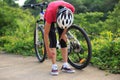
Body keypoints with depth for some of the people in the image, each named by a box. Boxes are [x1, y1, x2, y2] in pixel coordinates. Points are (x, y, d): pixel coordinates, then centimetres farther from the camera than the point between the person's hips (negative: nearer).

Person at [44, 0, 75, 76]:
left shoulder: (71, 9, -36)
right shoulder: (50, 12, -43)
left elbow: (67, 22, -11)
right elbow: (46, 33, -33)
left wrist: (63, 34, -12)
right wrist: (48, 50, -28)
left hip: (60, 16, 3)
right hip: (51, 18, -2)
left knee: (63, 40, -6)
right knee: (53, 40, -16)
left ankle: (65, 65, -2)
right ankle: (54, 66, -13)